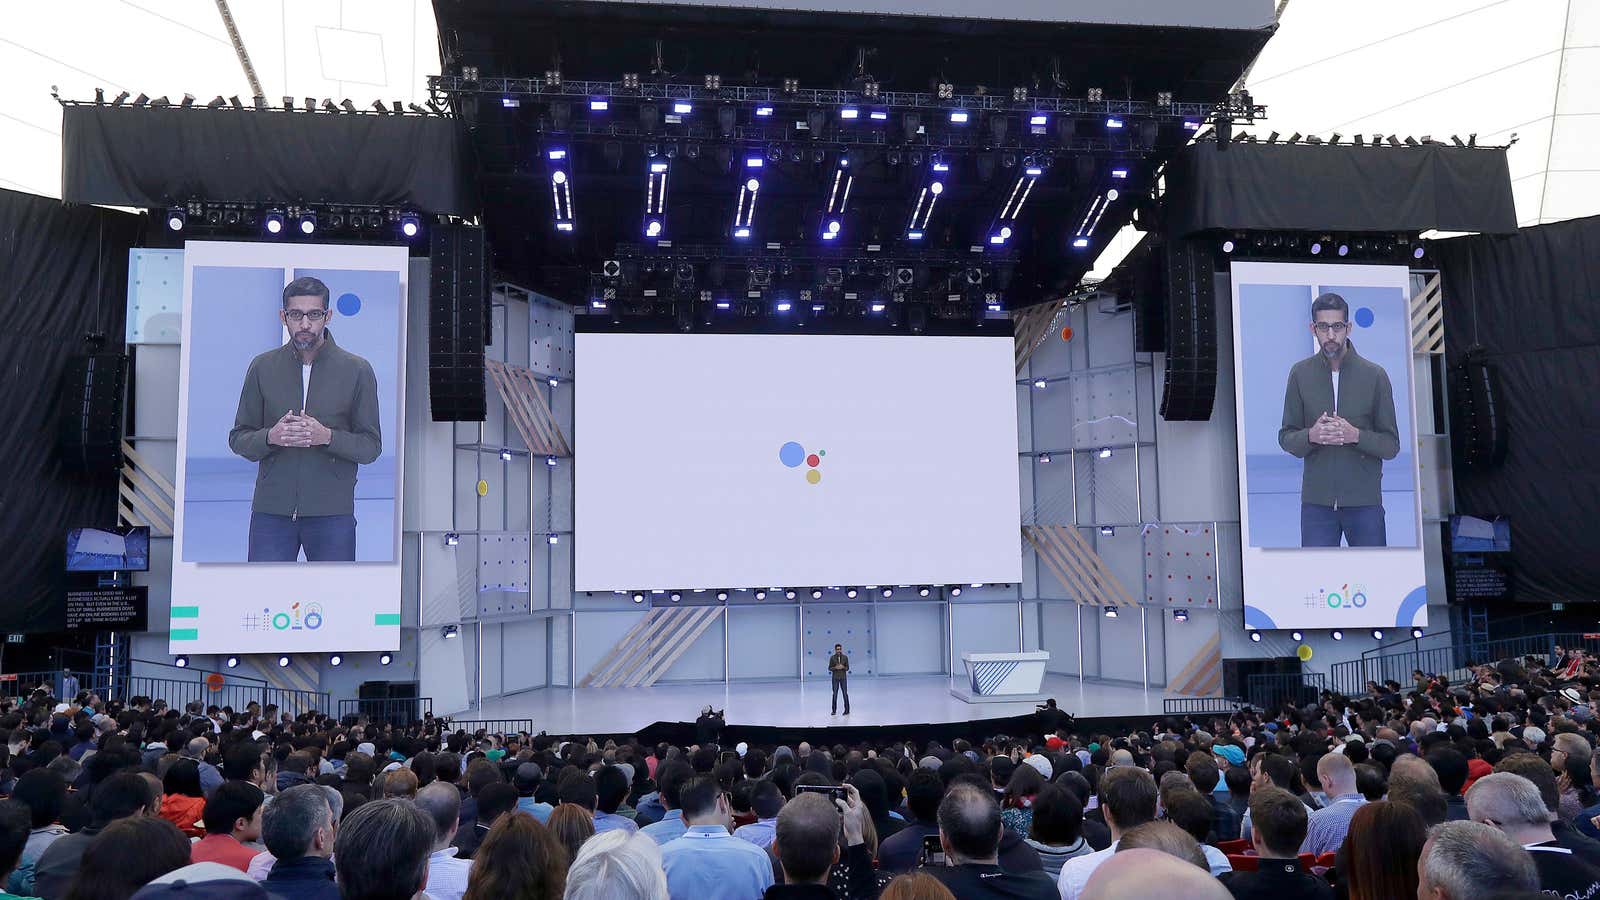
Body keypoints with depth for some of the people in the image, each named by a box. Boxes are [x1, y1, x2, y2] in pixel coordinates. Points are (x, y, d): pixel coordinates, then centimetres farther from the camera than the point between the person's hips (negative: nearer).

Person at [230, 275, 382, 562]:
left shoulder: (357, 370, 0)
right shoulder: (262, 367, 6)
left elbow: (371, 446, 0)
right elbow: (238, 439, 8)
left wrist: (327, 436, -19)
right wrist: (270, 437, -14)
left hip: (333, 514, -1)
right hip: (271, 509, 1)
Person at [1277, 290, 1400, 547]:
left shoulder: (1375, 375, -2)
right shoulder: (1300, 373, 2)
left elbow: (1391, 445, 0)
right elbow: (1285, 438, 4)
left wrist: (1356, 435, -20)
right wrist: (1311, 435, -18)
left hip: (1365, 500, 0)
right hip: (1316, 500, 1)